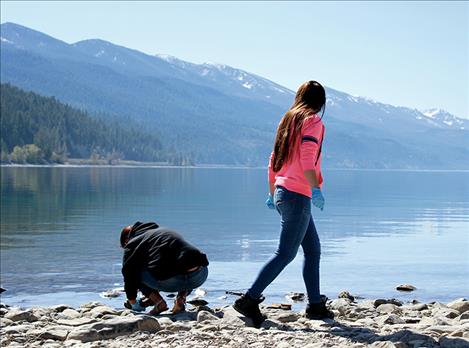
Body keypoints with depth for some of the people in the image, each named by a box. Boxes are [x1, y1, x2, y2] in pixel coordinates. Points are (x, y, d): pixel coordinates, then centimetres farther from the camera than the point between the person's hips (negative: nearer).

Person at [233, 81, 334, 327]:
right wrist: (315, 188, -25)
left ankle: (316, 305, 17)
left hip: (282, 193, 9)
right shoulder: (313, 121, -6)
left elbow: (273, 161, 18)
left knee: (313, 249, 14)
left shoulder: (289, 120, 16)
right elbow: (307, 159, -21)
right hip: (298, 195, -9)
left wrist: (272, 193, 24)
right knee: (285, 254, -6)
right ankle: (249, 300, -8)